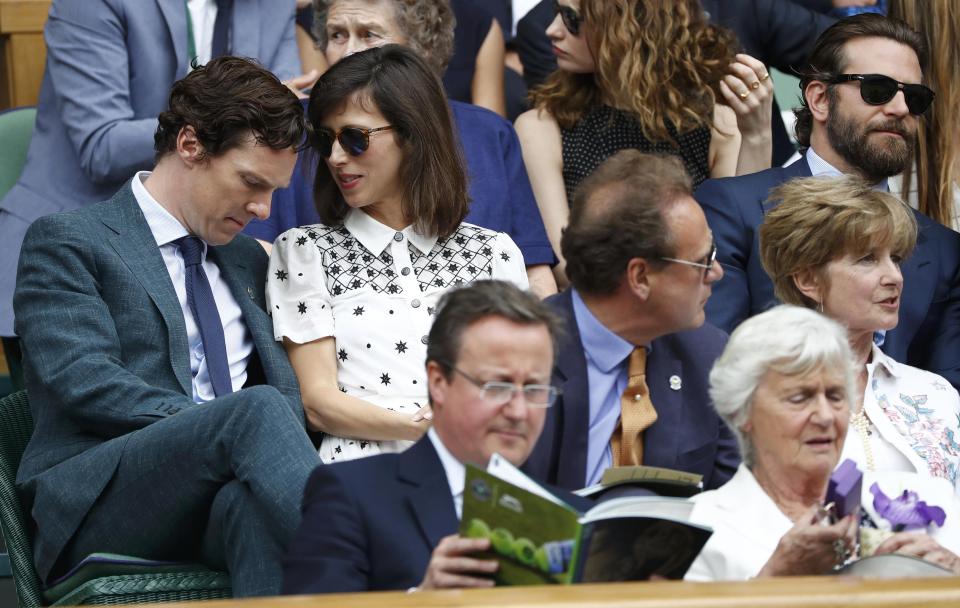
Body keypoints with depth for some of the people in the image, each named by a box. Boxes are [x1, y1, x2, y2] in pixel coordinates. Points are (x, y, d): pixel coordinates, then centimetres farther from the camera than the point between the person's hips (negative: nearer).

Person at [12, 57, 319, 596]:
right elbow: (83, 382, -8)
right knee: (259, 410, -34)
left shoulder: (248, 262, 29)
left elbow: (288, 388, 20)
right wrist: (234, 426, -17)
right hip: (98, 506, -4)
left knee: (255, 502, -37)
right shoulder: (67, 242, 7)